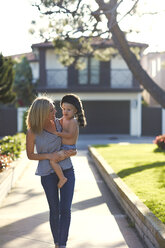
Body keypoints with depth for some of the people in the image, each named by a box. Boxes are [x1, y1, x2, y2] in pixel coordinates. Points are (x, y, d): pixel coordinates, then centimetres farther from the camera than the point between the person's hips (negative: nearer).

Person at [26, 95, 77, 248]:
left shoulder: (58, 122, -5)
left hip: (66, 170, 2)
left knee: (65, 209, -9)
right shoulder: (32, 132, -13)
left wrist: (70, 152, -5)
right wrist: (49, 156, -17)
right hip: (48, 174, -2)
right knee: (54, 210, 9)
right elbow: (30, 155, -3)